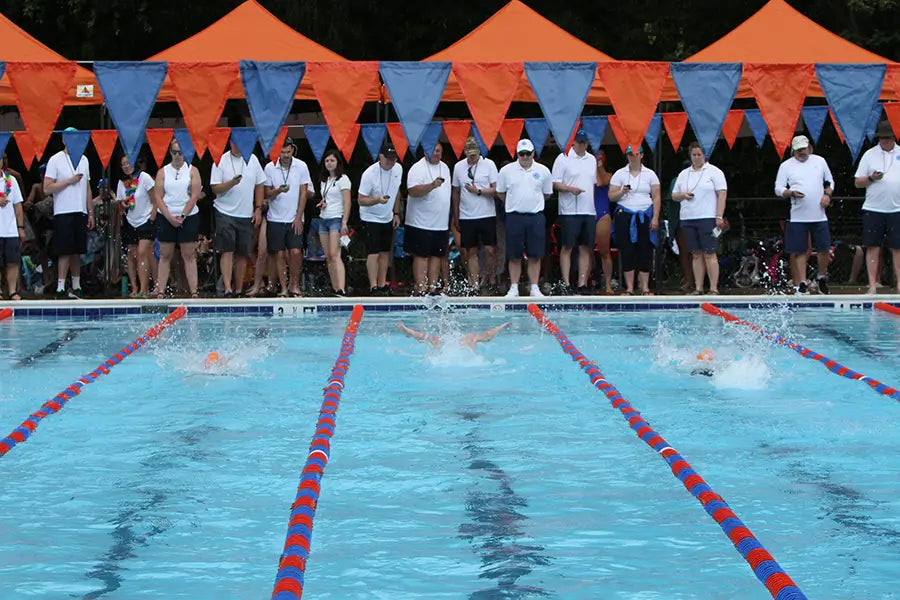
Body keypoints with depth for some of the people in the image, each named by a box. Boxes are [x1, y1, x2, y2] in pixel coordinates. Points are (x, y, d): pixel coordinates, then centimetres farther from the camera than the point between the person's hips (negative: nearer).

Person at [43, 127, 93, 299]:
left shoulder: (84, 159, 16)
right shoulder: (56, 160, -3)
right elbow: (47, 188, -10)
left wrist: (90, 212, 15)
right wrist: (69, 181, -13)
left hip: (80, 212, 6)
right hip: (63, 213, -6)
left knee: (77, 252, 8)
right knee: (65, 252, -9)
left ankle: (76, 287, 14)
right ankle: (60, 289, -8)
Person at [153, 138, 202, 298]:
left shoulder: (192, 171, 3)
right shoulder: (162, 172, 7)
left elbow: (195, 196, -4)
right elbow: (158, 197, 0)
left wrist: (182, 216, -11)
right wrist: (170, 217, -10)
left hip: (188, 217, -1)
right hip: (166, 217, 1)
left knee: (189, 255, 0)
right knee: (165, 255, 3)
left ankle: (194, 292, -2)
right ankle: (160, 292, 3)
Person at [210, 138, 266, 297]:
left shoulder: (252, 159, 7)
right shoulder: (221, 161, -4)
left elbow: (259, 186, 12)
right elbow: (215, 188, -7)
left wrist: (258, 209, 6)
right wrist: (232, 183, -24)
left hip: (246, 215, 4)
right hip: (225, 213, -3)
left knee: (243, 254, 6)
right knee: (227, 251, -10)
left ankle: (239, 290, 14)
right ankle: (228, 289, -15)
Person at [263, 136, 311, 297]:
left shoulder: (301, 167, -1)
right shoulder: (270, 168, 0)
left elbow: (303, 193, 1)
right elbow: (266, 194, 2)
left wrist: (298, 217, -4)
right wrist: (278, 191, -21)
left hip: (294, 219, -1)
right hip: (275, 218, 1)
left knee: (295, 252, -9)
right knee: (280, 254, 1)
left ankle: (295, 284, 7)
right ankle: (283, 288, 7)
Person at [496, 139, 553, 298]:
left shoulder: (543, 171, 4)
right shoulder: (506, 171, 2)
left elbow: (547, 194, 16)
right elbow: (500, 192, 13)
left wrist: (535, 203, 12)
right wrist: (514, 203, 12)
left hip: (536, 217, 1)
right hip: (514, 217, 0)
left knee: (535, 255, 1)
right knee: (514, 256, 2)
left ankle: (534, 288, 7)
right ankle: (513, 288, 8)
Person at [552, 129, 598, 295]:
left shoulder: (592, 159, 15)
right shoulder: (563, 158, -3)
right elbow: (555, 183, -6)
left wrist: (593, 204, 17)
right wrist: (570, 189, -22)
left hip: (589, 211, 6)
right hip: (569, 211, -6)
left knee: (586, 248, 4)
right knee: (567, 247, -4)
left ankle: (582, 284, 6)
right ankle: (566, 284, -2)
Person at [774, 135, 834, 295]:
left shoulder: (820, 161, 10)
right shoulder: (786, 166, 3)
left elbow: (830, 182, 18)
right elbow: (778, 189, 1)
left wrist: (827, 194, -1)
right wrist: (791, 193, -17)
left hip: (819, 215, 2)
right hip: (797, 217, -2)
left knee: (825, 249, 3)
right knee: (799, 252, -2)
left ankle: (822, 277, 26)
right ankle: (801, 284, 1)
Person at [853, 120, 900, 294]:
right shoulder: (870, 155, 6)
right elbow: (857, 182, 5)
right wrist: (871, 178, -13)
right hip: (873, 209, -1)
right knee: (873, 247, -1)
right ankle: (873, 285, 2)